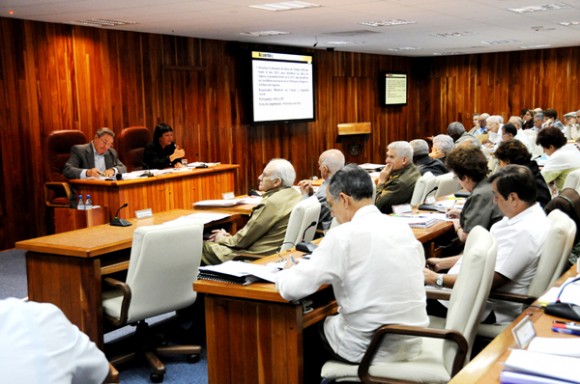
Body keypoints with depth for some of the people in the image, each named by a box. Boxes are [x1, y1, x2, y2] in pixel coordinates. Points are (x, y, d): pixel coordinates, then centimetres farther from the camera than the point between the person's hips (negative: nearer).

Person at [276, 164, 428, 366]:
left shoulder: (344, 235, -17)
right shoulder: (403, 229, 3)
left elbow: (292, 289, -16)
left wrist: (284, 273, 6)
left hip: (369, 348, -6)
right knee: (331, 317, 28)